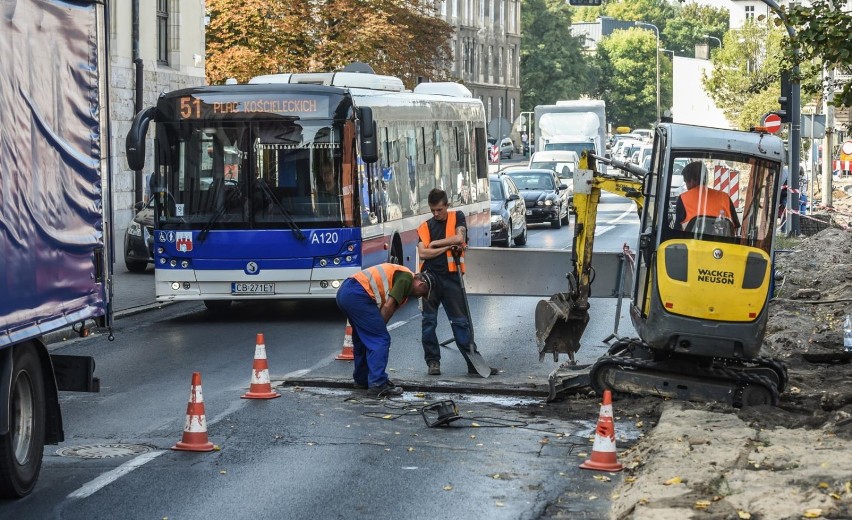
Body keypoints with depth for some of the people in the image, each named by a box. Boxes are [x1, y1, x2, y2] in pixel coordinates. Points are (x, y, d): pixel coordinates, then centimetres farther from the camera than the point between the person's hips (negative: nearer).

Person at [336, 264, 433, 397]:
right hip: (357, 295, -10)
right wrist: (380, 326, 2)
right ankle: (378, 384, -10)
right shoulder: (407, 278, -1)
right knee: (381, 340, -6)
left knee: (361, 338, 24)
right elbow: (388, 306, -9)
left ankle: (361, 379, 35)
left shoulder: (399, 273, 28)